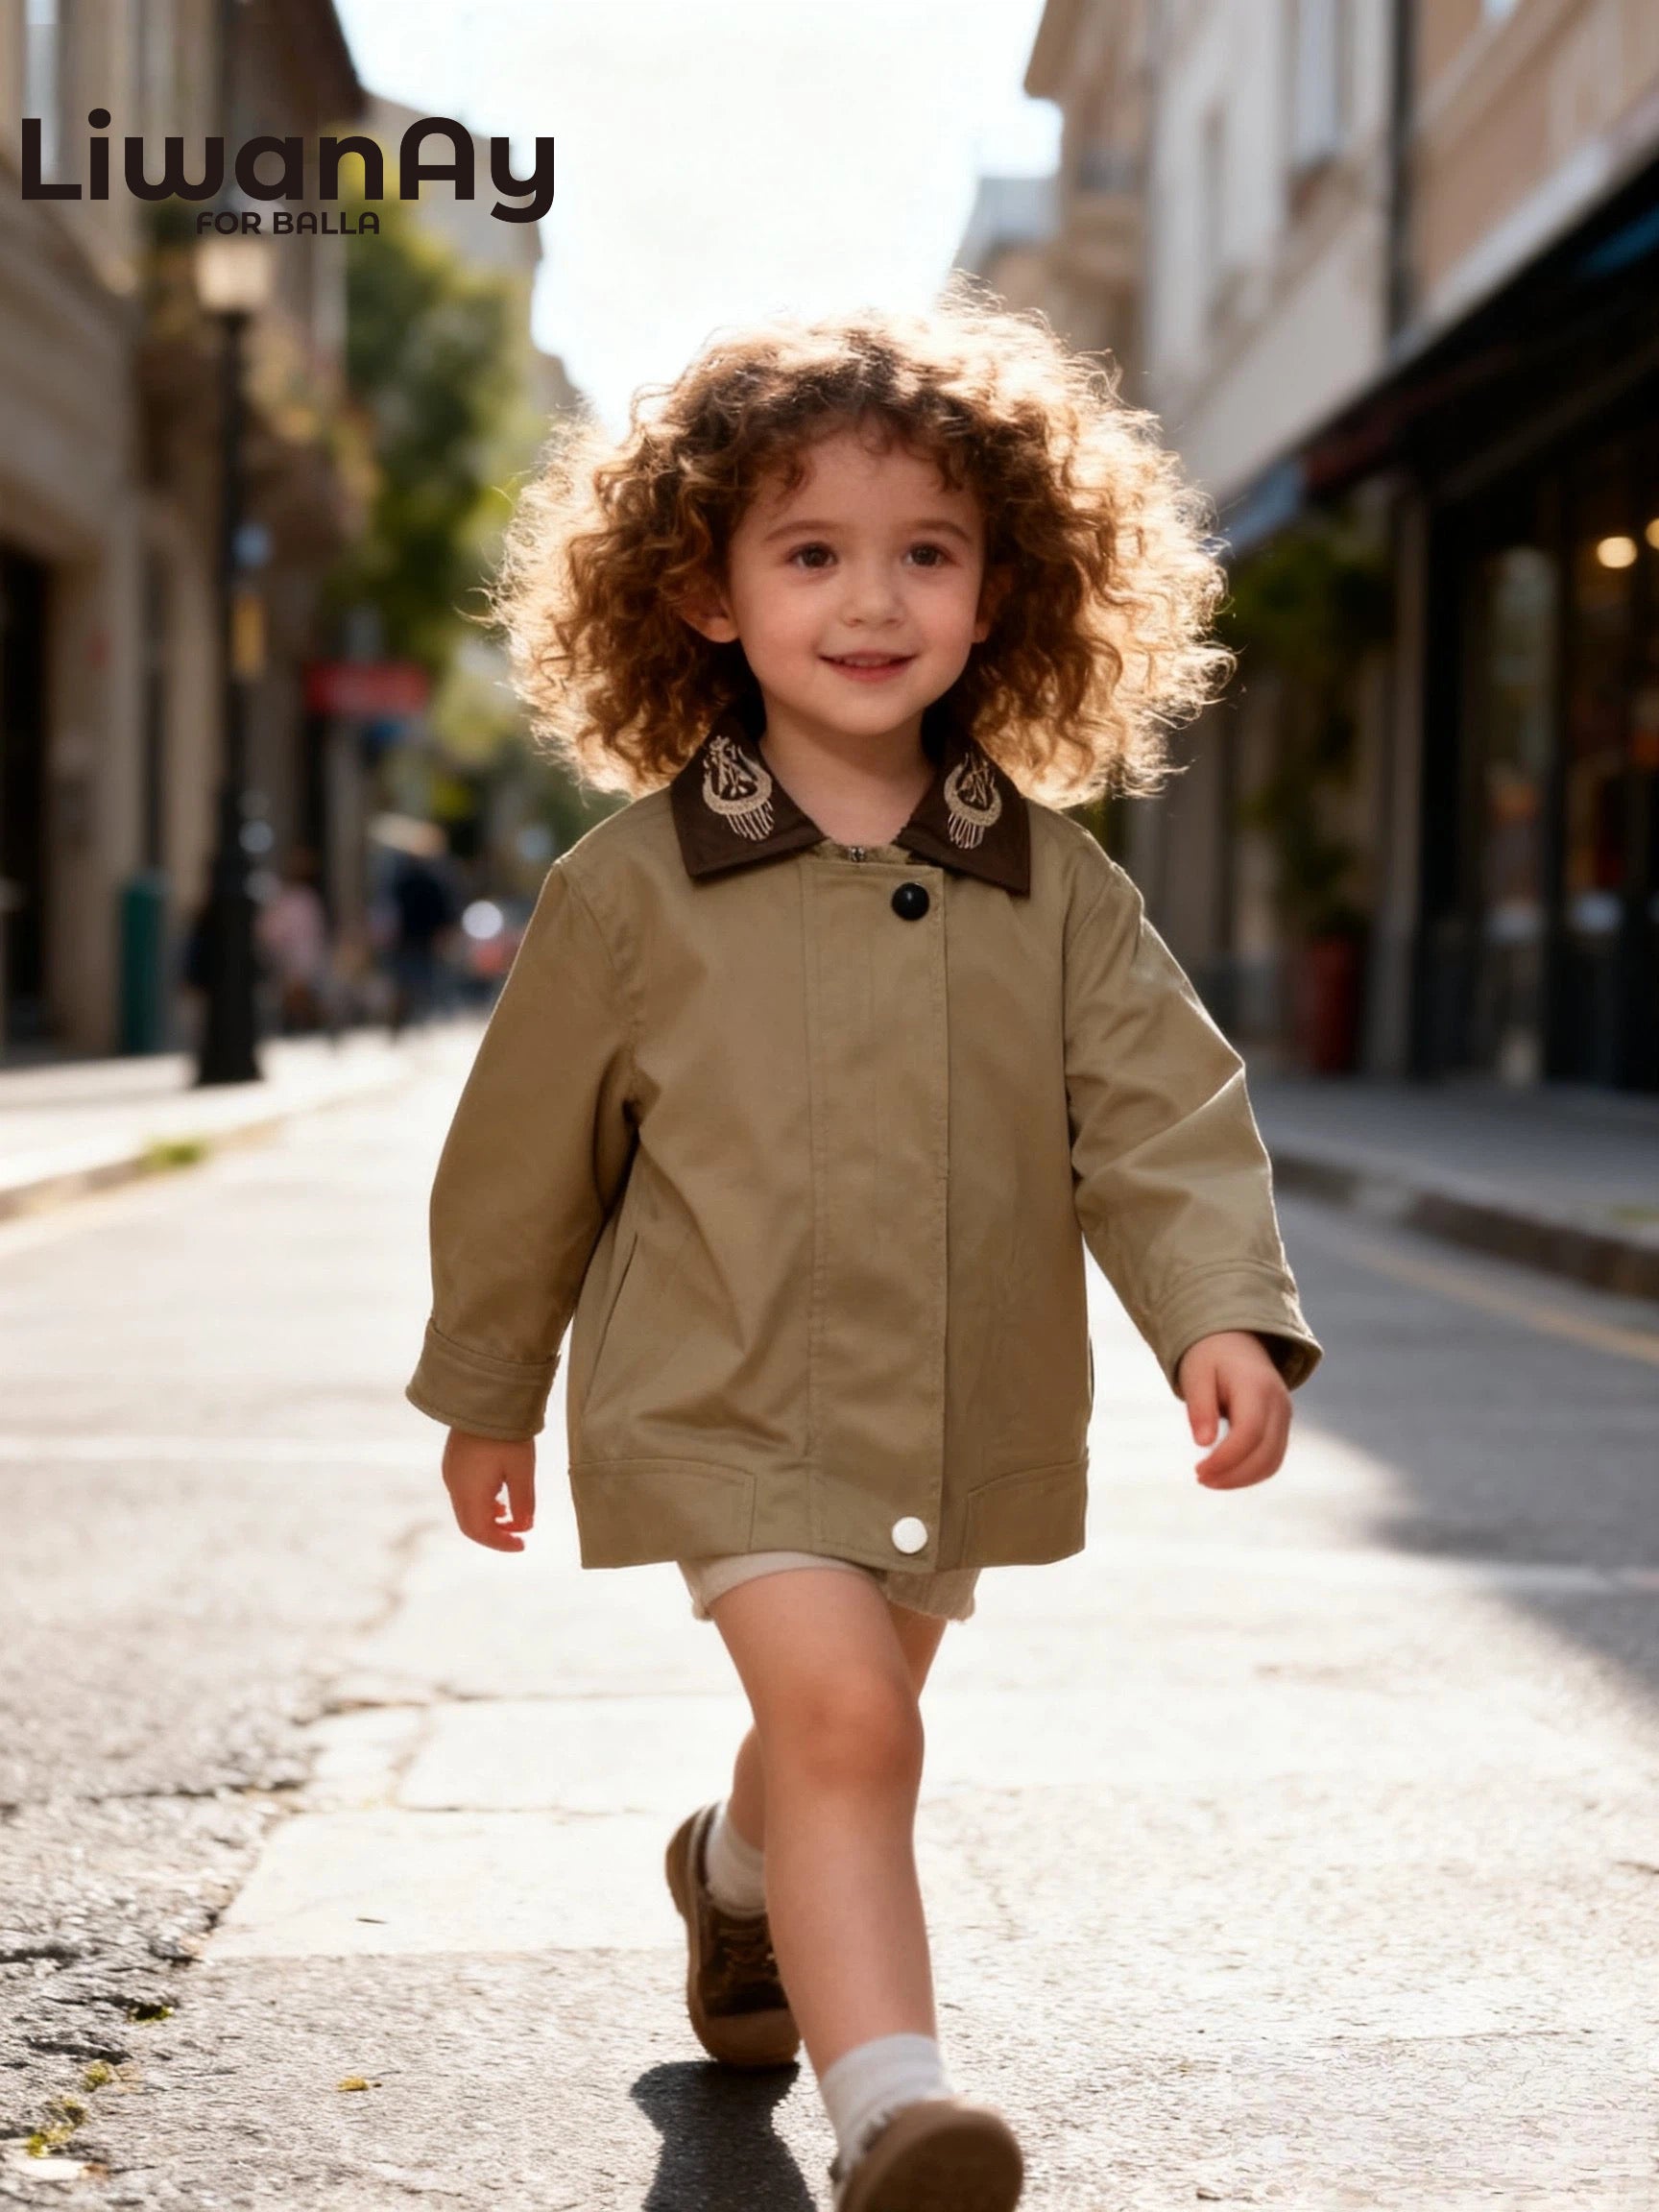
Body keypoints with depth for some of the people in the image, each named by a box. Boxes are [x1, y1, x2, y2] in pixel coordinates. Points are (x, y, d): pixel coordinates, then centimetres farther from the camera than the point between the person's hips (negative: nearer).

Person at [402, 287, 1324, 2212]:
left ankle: (740, 1875, 55)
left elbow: (1164, 1119, -8)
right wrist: (486, 1393, 10)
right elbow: (524, 1152, 2)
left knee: (849, 1723, 23)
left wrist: (1226, 1316, -26)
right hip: (727, 1408, -4)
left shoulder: (1061, 892, -2)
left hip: (964, 1420, 4)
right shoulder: (633, 889, -8)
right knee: (843, 1718, -22)